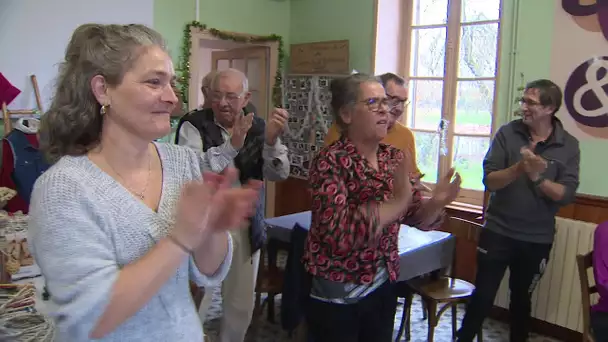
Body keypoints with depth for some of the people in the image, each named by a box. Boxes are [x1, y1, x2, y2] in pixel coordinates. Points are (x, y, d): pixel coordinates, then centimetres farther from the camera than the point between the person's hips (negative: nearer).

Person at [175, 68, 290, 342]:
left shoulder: (259, 127, 2)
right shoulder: (194, 125, -8)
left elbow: (279, 174, -7)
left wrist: (271, 139, -24)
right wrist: (232, 145, -29)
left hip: (247, 228, 4)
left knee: (242, 305, 16)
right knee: (194, 307, 2)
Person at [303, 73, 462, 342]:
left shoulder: (394, 158, 1)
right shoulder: (331, 161, -18)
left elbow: (418, 217, 5)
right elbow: (338, 231, -29)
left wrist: (436, 202, -16)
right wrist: (396, 202, -31)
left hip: (383, 287, 6)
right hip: (335, 295, -5)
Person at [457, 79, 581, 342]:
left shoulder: (568, 146, -4)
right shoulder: (507, 133, -5)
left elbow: (567, 195, -11)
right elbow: (489, 180, -11)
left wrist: (537, 178, -27)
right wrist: (518, 168, -28)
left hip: (537, 239, 1)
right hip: (498, 231, -1)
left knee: (521, 299, 19)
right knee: (483, 296, 5)